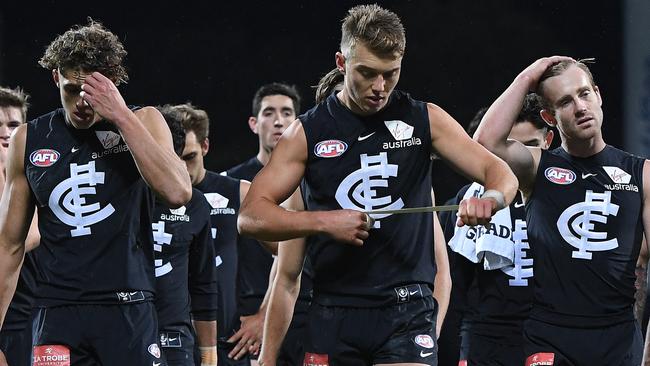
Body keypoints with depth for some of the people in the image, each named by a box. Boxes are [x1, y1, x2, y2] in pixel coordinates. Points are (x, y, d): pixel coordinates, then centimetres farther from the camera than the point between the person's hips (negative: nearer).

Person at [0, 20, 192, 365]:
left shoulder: (142, 123, 5)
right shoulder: (29, 140, 8)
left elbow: (177, 193, -14)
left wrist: (121, 115, -14)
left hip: (128, 310, -1)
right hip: (57, 311, 1)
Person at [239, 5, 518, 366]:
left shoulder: (424, 119, 6)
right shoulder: (308, 132, 4)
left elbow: (501, 173, 2)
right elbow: (250, 216, -2)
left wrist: (490, 200, -22)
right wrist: (324, 222, -18)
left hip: (407, 311, -1)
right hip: (335, 315, 1)